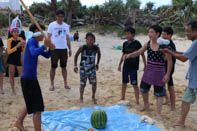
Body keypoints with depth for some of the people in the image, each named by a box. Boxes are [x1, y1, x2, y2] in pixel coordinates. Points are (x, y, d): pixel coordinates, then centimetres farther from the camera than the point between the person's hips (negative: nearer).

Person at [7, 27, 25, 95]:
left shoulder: (20, 39, -1)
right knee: (12, 74, 5)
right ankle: (13, 90, 15)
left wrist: (23, 46, -16)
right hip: (11, 59, -2)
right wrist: (16, 46, -26)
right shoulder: (10, 40, -9)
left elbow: (23, 51, 4)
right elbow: (9, 51, -17)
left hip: (19, 59, 2)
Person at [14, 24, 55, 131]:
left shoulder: (34, 43, 16)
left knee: (30, 103, 28)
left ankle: (19, 122, 36)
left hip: (28, 78, 10)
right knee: (38, 109, -3)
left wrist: (50, 49, -1)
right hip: (29, 78, -10)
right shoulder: (32, 41, -12)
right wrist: (44, 46, -22)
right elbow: (34, 53, -34)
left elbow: (47, 56, 18)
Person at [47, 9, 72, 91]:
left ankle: (65, 83, 19)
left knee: (64, 67, 10)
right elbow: (48, 37, -1)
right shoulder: (52, 25, 0)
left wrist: (70, 49, 10)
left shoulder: (66, 26, 9)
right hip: (54, 48, -3)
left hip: (64, 49, 3)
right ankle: (52, 84, 12)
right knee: (53, 67, 2)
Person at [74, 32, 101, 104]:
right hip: (83, 68, -1)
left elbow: (99, 54, 13)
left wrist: (97, 64, 11)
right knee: (82, 84, 3)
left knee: (94, 83, -5)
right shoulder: (82, 48, -15)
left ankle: (93, 97, 18)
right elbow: (76, 55, -1)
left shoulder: (96, 48, -10)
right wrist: (75, 66, -4)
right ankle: (81, 97, 25)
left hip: (92, 68, 2)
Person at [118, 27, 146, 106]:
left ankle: (137, 102, 8)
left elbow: (142, 55, -6)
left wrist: (145, 65, -6)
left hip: (133, 67, -5)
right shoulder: (125, 44, 5)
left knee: (134, 84, -2)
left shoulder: (137, 43, -10)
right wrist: (120, 64, 18)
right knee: (124, 83, 15)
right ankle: (122, 98, 32)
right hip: (126, 66, 5)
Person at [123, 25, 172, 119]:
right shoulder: (148, 44, 0)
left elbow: (169, 61, -13)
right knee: (143, 89, 18)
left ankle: (158, 113, 17)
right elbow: (138, 52, 2)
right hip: (148, 71, 6)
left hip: (159, 73, -6)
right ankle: (146, 105, 44)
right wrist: (129, 55, -17)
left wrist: (167, 74, -14)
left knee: (159, 94, 4)